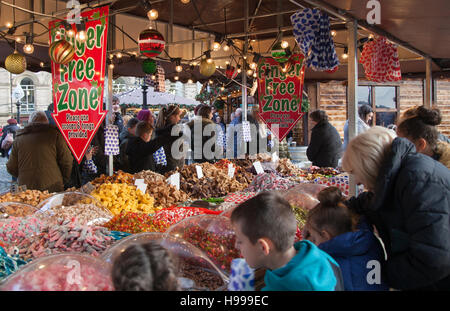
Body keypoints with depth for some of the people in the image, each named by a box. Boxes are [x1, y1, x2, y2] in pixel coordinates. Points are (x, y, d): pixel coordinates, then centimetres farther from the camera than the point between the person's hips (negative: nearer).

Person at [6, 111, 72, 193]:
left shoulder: (19, 138, 9)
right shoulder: (55, 134, 2)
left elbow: (11, 168, 12)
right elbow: (66, 162, -2)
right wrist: (63, 182, 13)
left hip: (26, 189, 2)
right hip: (52, 188, -2)